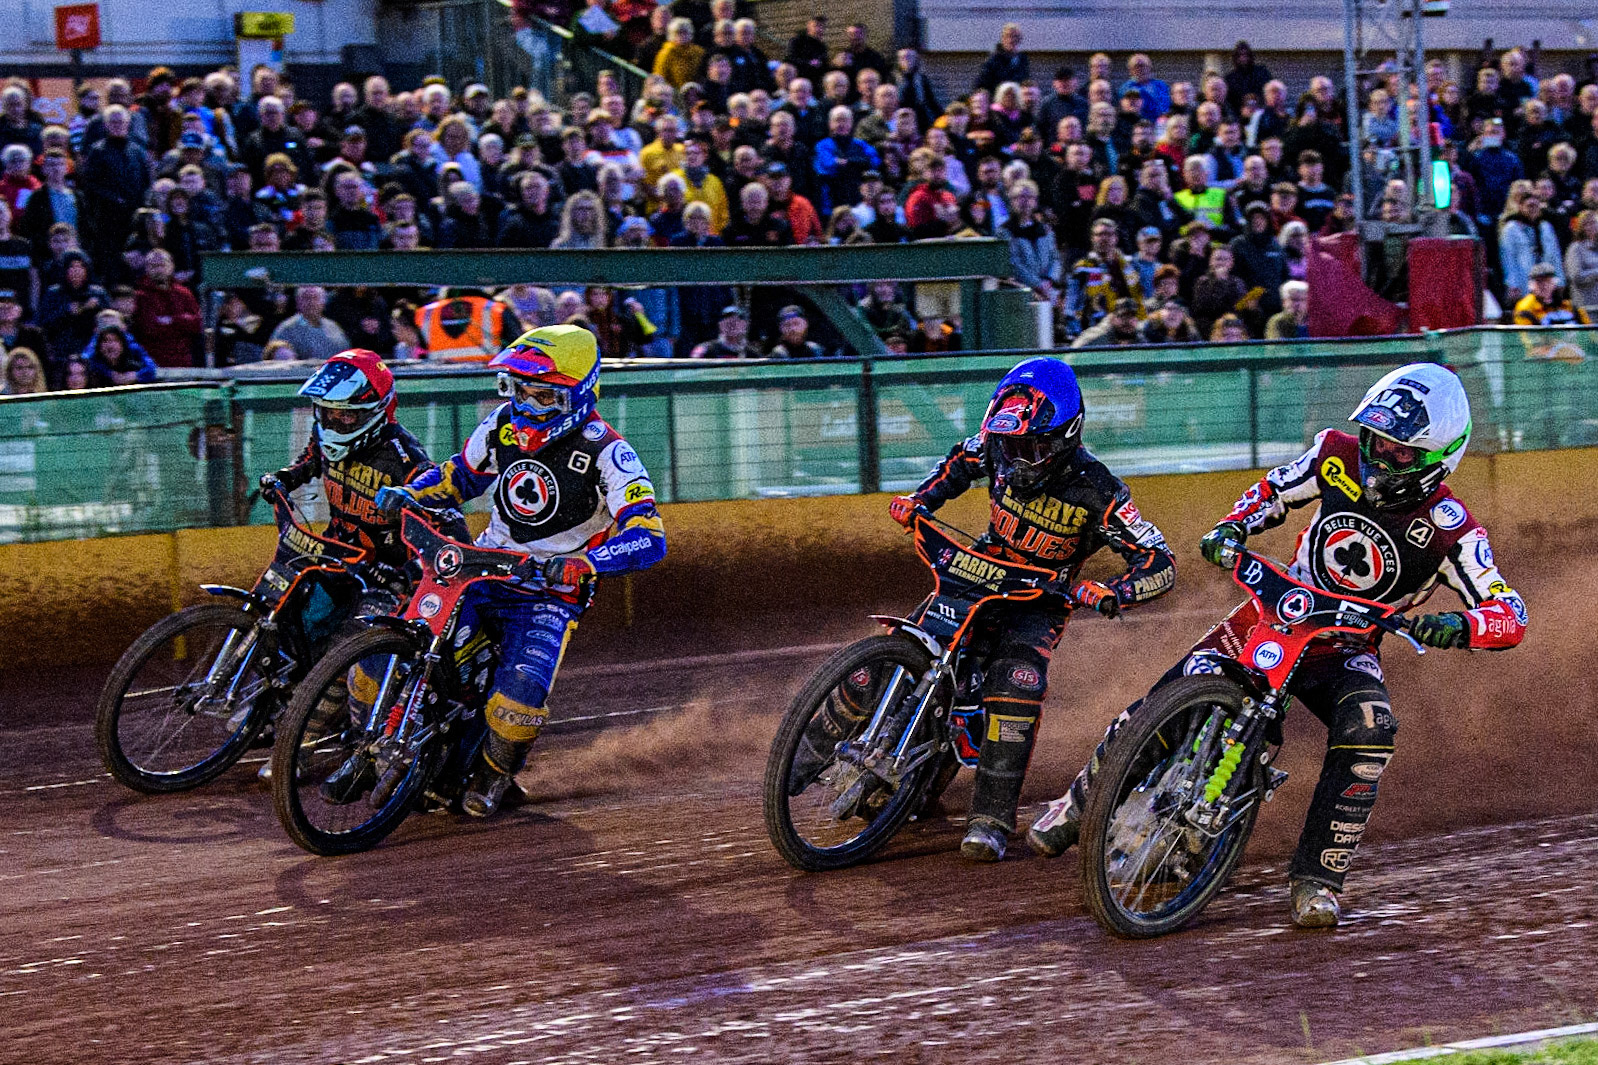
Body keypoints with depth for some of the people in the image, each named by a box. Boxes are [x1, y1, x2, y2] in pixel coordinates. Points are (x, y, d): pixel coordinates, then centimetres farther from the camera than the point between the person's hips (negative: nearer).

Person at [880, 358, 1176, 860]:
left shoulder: (1096, 492, -24)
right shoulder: (1002, 451, -11)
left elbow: (1160, 565, -25)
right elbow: (963, 460, 15)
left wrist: (1111, 593, -43)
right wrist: (922, 498, -1)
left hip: (1041, 598, -5)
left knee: (1018, 687, -29)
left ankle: (991, 818, -24)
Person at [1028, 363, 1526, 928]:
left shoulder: (1450, 530, -19)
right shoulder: (1339, 455, -10)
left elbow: (1510, 616, -22)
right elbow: (1275, 489, 10)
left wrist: (1453, 627, -42)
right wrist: (1230, 528, -10)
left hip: (1349, 643, -2)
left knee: (1369, 732, -33)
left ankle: (1317, 877, -19)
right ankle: (1082, 799, 17)